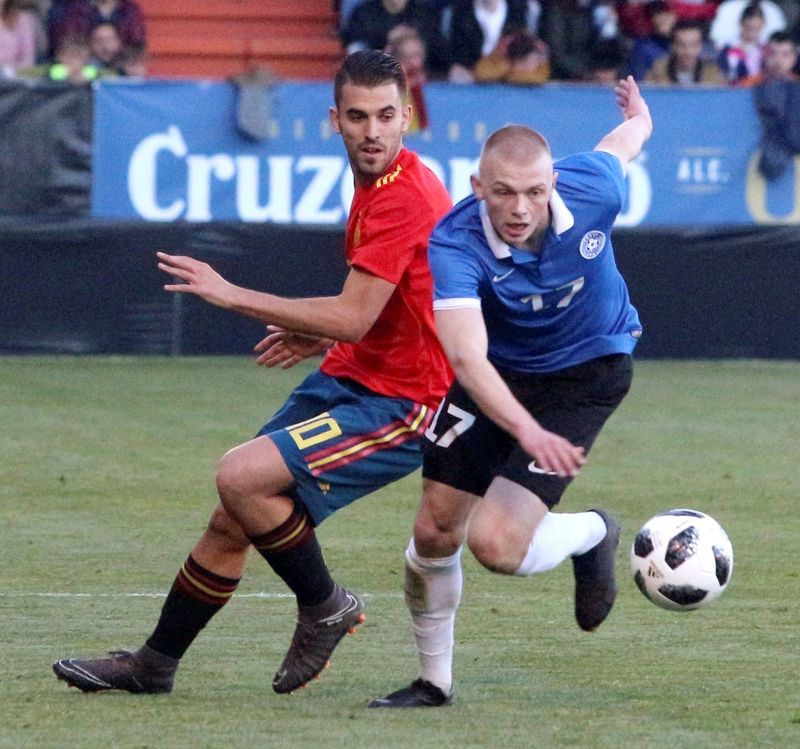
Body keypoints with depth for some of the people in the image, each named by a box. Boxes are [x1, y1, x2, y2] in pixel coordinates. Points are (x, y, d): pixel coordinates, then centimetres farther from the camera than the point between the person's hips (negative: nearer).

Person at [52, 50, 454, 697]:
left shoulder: (403, 196, -22)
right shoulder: (379, 184, 10)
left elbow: (353, 318, -26)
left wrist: (233, 295, -21)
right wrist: (323, 336, 15)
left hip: (399, 404, -10)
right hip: (351, 379, 10)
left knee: (242, 477, -24)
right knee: (232, 520, 12)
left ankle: (325, 608, -3)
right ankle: (154, 664, 26)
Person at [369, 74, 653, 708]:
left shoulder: (593, 189, -26)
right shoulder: (454, 244, -31)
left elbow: (623, 140, 0)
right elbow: (467, 358, -44)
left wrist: (639, 118, 26)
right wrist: (527, 430, -61)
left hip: (586, 374, -1)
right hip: (497, 371, 2)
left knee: (496, 545, -17)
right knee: (435, 532, 4)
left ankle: (593, 536, 16)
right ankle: (434, 680, 29)